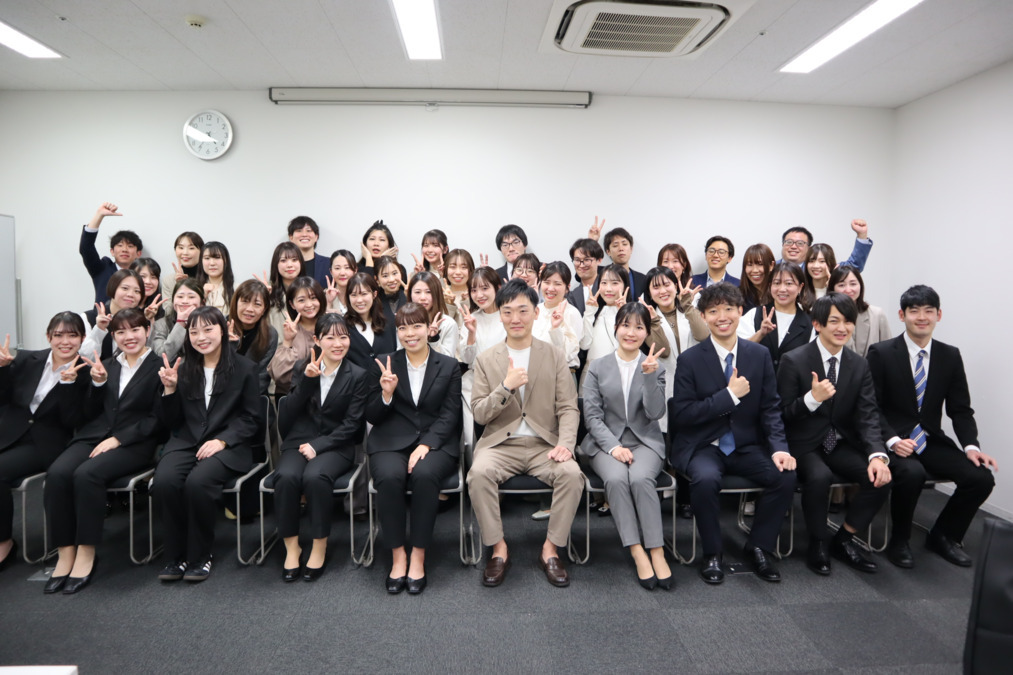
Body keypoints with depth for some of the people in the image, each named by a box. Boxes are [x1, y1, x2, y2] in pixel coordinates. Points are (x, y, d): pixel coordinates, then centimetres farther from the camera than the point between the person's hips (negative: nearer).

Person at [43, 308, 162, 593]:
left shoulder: (159, 366, 2)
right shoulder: (106, 366, 20)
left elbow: (157, 419, -6)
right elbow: (89, 414, 15)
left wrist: (118, 439, -15)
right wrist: (97, 383, 0)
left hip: (135, 443, -5)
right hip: (93, 436, 5)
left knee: (87, 474, -31)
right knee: (57, 472, -24)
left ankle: (86, 554, -19)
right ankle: (65, 554, -17)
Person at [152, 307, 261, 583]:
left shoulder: (244, 368, 3)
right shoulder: (183, 370, 12)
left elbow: (251, 418, 0)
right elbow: (171, 423, 13)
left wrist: (222, 440, -14)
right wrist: (169, 389, -2)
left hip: (228, 445, -3)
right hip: (185, 442, 3)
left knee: (197, 482, -31)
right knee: (163, 480, -27)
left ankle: (199, 556, -8)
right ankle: (175, 556, -6)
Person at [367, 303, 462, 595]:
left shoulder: (449, 366, 10)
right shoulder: (384, 365, 12)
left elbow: (449, 415, 2)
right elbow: (372, 417, 10)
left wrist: (426, 444, -14)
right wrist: (386, 393, -10)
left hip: (435, 443, 0)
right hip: (391, 443, 1)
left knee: (424, 474, -33)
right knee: (389, 477, -31)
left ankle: (418, 556, -17)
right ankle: (398, 556, -14)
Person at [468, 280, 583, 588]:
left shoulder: (554, 356, 8)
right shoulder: (486, 360, 7)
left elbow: (568, 408, 3)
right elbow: (479, 414, 1)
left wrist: (565, 443, -16)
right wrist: (506, 387, -16)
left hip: (544, 445, 0)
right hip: (500, 444, 0)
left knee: (572, 473, -28)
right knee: (479, 473, -30)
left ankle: (550, 548, -7)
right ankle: (498, 548, -9)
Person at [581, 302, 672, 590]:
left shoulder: (655, 367, 8)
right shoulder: (597, 367, 6)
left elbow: (655, 413, -5)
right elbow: (591, 414, -1)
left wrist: (649, 376, -18)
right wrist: (613, 446, -14)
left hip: (645, 442, 0)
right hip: (606, 442, 0)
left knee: (641, 479, -31)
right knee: (616, 478, -31)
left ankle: (657, 552, -22)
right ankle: (638, 554, -24)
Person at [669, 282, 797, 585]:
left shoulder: (760, 355, 4)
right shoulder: (689, 359, -7)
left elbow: (770, 408, 4)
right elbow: (681, 415, -12)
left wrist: (779, 447, -13)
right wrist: (730, 395, -18)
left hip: (746, 446, 4)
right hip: (702, 446, -3)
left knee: (785, 476, -21)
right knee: (706, 478, -33)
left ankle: (758, 547, 4)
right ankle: (712, 554, -6)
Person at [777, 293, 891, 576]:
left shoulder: (859, 365, 4)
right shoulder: (793, 361, -10)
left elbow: (868, 416, -2)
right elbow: (782, 414, -9)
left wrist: (878, 455, -19)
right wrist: (812, 398, -27)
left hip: (842, 444, 5)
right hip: (804, 444, -5)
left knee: (880, 478, -18)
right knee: (819, 476, -33)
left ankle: (844, 540, 5)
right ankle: (819, 544, -5)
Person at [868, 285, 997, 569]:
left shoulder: (950, 356, 7)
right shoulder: (881, 353, -6)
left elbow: (960, 409, 7)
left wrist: (970, 446, -9)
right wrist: (892, 440, -23)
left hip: (932, 441, 5)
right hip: (892, 440, -5)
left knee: (981, 477, -16)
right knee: (912, 472, -34)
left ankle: (943, 536, 11)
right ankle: (899, 540, -6)